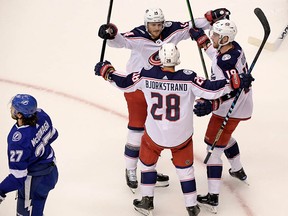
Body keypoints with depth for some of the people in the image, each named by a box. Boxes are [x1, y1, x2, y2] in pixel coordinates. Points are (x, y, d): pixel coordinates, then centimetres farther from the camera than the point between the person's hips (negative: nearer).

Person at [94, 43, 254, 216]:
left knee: (147, 162, 27)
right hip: (181, 136, -1)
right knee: (185, 167, 20)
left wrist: (106, 71, 12)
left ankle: (147, 202, 33)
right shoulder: (188, 78, -21)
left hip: (154, 134, 1)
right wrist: (236, 82, -16)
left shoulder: (146, 76, -15)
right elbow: (211, 90, -24)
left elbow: (124, 83, -4)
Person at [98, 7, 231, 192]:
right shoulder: (138, 36, -25)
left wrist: (212, 17, -6)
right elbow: (121, 41, -40)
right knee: (137, 129, -1)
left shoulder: (172, 31, -10)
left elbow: (192, 27, 1)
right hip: (137, 87, -5)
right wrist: (111, 33, -61)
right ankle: (131, 171, 13)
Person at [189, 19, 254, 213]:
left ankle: (213, 197, -5)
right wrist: (201, 39, 7)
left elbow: (233, 90, -35)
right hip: (241, 104, 10)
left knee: (214, 147, -5)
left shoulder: (227, 62, -31)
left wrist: (212, 105, -43)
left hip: (229, 110, -10)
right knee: (224, 136, 33)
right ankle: (238, 170, 51)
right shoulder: (234, 47, -3)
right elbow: (216, 53, 18)